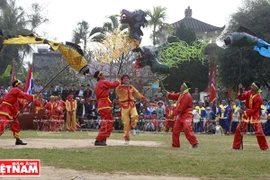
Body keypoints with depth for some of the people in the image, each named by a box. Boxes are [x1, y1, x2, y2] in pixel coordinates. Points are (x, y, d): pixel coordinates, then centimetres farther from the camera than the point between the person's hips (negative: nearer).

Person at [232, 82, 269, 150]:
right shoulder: (248, 93, -4)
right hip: (246, 114, 5)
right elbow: (241, 97, -14)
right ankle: (236, 146, 10)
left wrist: (245, 112, -27)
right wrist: (239, 90, -28)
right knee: (239, 129, 1)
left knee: (259, 131, -6)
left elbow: (254, 109, -21)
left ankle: (264, 147, 10)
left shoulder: (259, 98, -20)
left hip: (254, 115, -5)